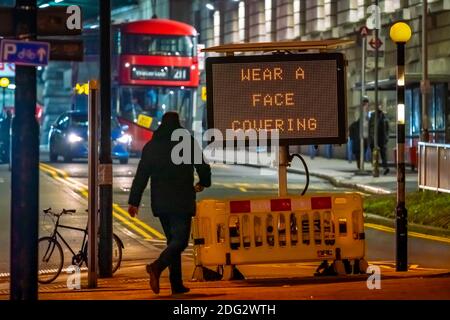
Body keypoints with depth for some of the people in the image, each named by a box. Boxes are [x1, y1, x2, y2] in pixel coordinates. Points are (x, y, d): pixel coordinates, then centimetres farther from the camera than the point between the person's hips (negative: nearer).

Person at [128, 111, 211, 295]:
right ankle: (157, 267, -32)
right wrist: (203, 183, 23)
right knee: (180, 240, -7)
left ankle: (177, 284, 9)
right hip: (182, 202, -5)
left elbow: (141, 175, 4)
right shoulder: (189, 143, -1)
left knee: (173, 240, 13)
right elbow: (203, 167, 2)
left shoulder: (151, 146, 8)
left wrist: (134, 201, 5)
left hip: (160, 202, 5)